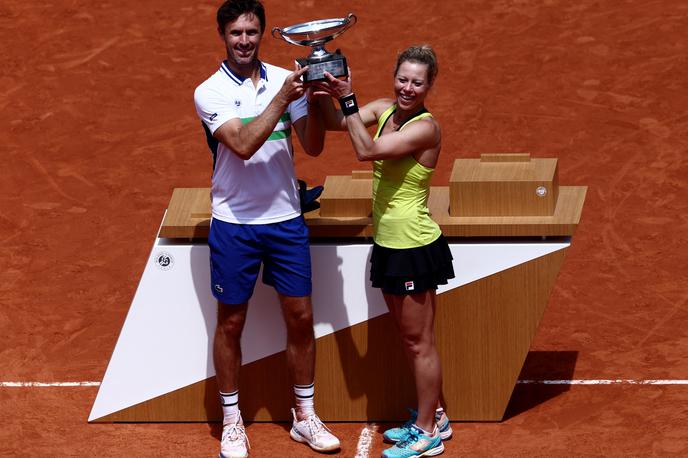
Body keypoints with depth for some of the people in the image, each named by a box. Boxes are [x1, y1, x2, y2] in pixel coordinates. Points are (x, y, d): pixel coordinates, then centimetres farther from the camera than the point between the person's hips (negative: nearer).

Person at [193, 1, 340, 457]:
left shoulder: (285, 79, 2)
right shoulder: (210, 92, -9)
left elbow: (313, 146, -2)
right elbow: (243, 145, -22)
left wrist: (315, 99, -18)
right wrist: (282, 99, -25)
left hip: (286, 220, 3)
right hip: (234, 224, -3)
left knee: (301, 317, 7)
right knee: (231, 323, 6)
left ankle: (305, 417, 20)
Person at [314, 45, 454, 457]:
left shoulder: (426, 127, -21)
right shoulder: (383, 110, 3)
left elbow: (367, 150, -30)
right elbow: (337, 123, -2)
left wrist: (348, 99, -29)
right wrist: (325, 93, -20)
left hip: (415, 249, -8)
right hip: (389, 244, 8)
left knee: (419, 342, 3)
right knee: (411, 339, 19)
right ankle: (432, 417, 32)